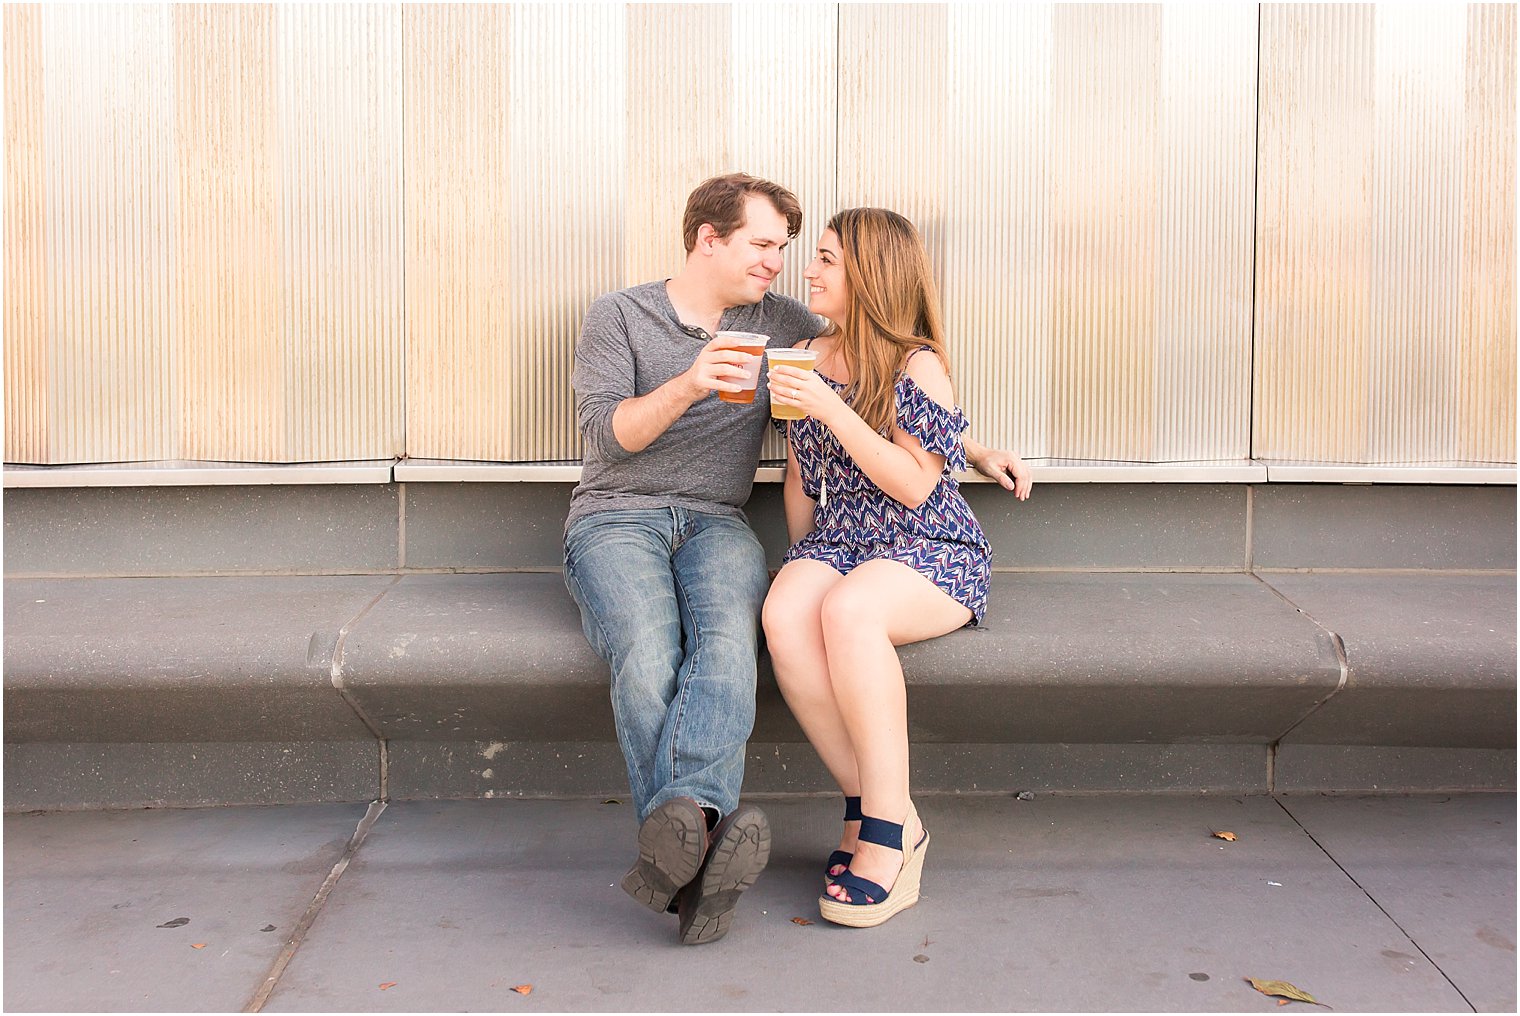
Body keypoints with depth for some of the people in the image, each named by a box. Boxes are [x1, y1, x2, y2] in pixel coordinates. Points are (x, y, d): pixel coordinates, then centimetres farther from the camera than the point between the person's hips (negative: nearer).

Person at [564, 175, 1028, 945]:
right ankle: (697, 849, -41)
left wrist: (973, 451, 16)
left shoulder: (780, 324, 17)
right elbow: (603, 435, -2)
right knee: (648, 654, -34)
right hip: (616, 517, -1)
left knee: (727, 642, -34)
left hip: (715, 523, 2)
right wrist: (688, 386, -18)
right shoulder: (616, 316, 10)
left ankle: (677, 828, -49)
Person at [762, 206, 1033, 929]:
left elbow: (914, 485, -13)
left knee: (847, 610, -37)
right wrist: (802, 560, 16)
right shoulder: (808, 357, 15)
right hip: (835, 541, 5)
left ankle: (889, 828, -27)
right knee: (784, 614, -31)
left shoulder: (917, 365, -3)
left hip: (931, 550, -5)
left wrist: (831, 408, -19)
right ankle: (868, 805, -19)